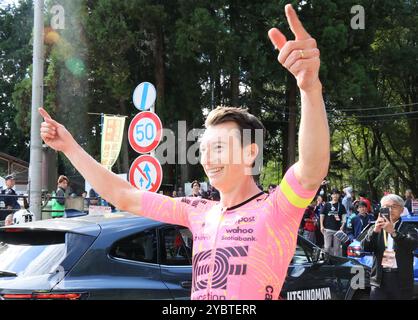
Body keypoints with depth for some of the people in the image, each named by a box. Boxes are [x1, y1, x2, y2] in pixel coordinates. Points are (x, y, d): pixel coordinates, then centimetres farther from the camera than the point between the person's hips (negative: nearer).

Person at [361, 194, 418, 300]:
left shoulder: (408, 228, 4)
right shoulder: (376, 229, 11)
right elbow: (365, 247, -2)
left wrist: (393, 232, -28)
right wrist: (375, 231, -19)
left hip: (402, 281, -1)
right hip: (379, 280, 1)